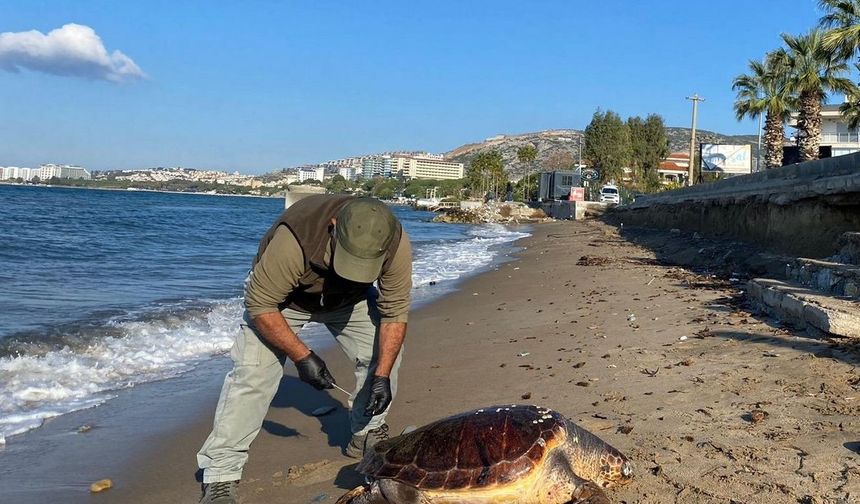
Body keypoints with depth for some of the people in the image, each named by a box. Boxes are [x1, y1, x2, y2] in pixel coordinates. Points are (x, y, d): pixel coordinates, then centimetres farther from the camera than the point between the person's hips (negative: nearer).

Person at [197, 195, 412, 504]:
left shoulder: (395, 244, -31)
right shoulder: (292, 240, -43)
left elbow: (395, 310, -20)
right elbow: (260, 304, -31)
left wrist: (382, 376, -23)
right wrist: (302, 357, -30)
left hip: (349, 298, 4)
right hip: (281, 296, -4)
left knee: (384, 355, -5)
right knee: (252, 373, -17)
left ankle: (367, 437, 18)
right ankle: (221, 474, -6)